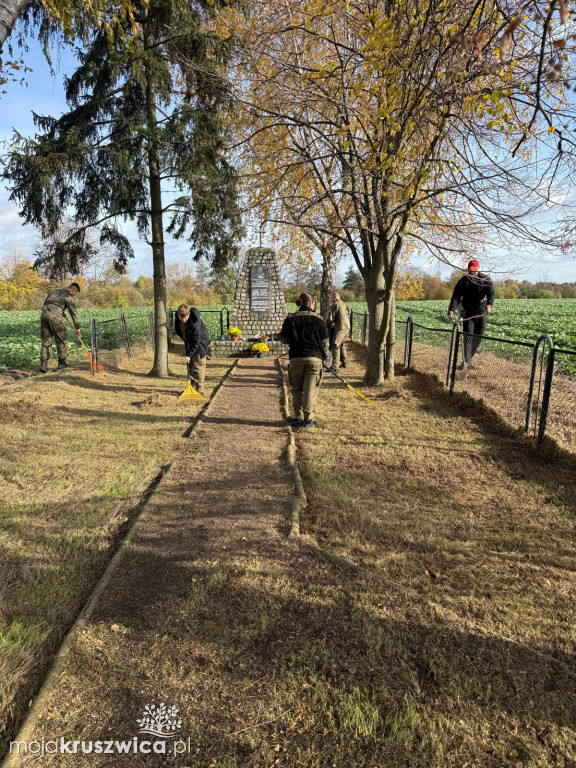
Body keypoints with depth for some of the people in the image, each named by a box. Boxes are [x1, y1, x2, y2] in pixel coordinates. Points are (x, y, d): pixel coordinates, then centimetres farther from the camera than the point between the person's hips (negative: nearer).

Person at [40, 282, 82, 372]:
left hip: (44, 316, 6)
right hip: (55, 318, -6)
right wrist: (77, 328, -2)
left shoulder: (54, 291, 24)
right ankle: (62, 362, 17)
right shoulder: (68, 296, 3)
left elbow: (45, 303, 29)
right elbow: (73, 312, -2)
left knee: (46, 341, 9)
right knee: (61, 340, 11)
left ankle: (43, 365, 2)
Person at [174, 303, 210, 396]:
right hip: (189, 343, 7)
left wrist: (189, 354, -28)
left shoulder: (195, 321, -33)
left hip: (200, 344, -7)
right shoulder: (177, 316, -12)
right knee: (190, 366, 10)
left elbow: (196, 340, -29)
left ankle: (200, 391, -5)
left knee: (198, 366, -9)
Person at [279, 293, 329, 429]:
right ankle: (309, 419, 1)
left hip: (296, 358, 1)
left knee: (297, 389, 11)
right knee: (311, 390, 2)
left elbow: (283, 339, 11)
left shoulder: (290, 319, 4)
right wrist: (324, 357, 18)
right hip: (314, 358, -1)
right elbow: (325, 341, 5)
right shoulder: (318, 319, 3)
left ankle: (298, 418, 13)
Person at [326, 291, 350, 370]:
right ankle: (344, 362, 28)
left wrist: (327, 326, 9)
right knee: (342, 345, 21)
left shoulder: (335, 304, -6)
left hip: (340, 328, -9)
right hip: (347, 327, 9)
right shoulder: (343, 304, 21)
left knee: (335, 345, -12)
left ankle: (334, 366, -20)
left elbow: (331, 318, -8)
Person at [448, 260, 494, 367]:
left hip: (482, 313, 2)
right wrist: (451, 310, -21)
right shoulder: (463, 281, 3)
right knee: (468, 337, -9)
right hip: (468, 314, -2)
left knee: (478, 337, 7)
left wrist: (489, 304, -32)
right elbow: (456, 296, -5)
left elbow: (491, 293, -11)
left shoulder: (486, 280, 4)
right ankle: (466, 361, -12)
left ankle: (469, 359, 19)